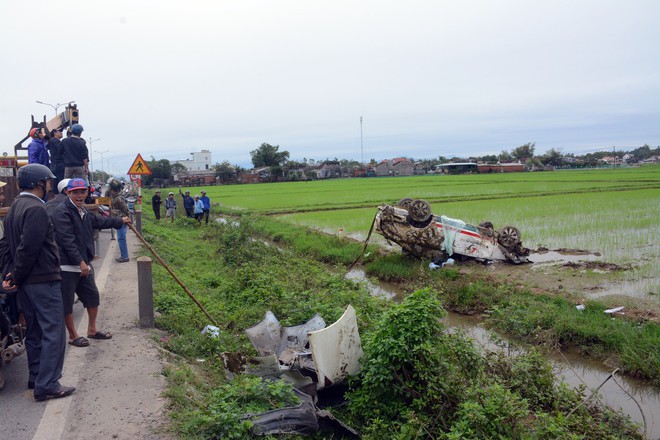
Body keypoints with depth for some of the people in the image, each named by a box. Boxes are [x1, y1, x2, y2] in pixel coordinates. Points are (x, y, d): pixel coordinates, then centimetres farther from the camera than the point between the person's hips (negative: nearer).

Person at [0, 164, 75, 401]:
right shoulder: (36, 209, -17)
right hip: (43, 280, -10)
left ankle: (36, 378, 29)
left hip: (25, 283, 10)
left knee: (35, 332, 19)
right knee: (53, 332, -4)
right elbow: (28, 248, -22)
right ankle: (47, 385, -2)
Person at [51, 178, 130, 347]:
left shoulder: (83, 211, 12)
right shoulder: (62, 212, -17)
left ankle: (92, 330, 31)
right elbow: (67, 240, -23)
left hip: (84, 263, 10)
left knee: (92, 296, 16)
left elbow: (99, 221, 31)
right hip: (67, 265, -9)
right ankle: (73, 336, 16)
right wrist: (80, 262, -25)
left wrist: (120, 221, 42)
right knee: (67, 302, 4)